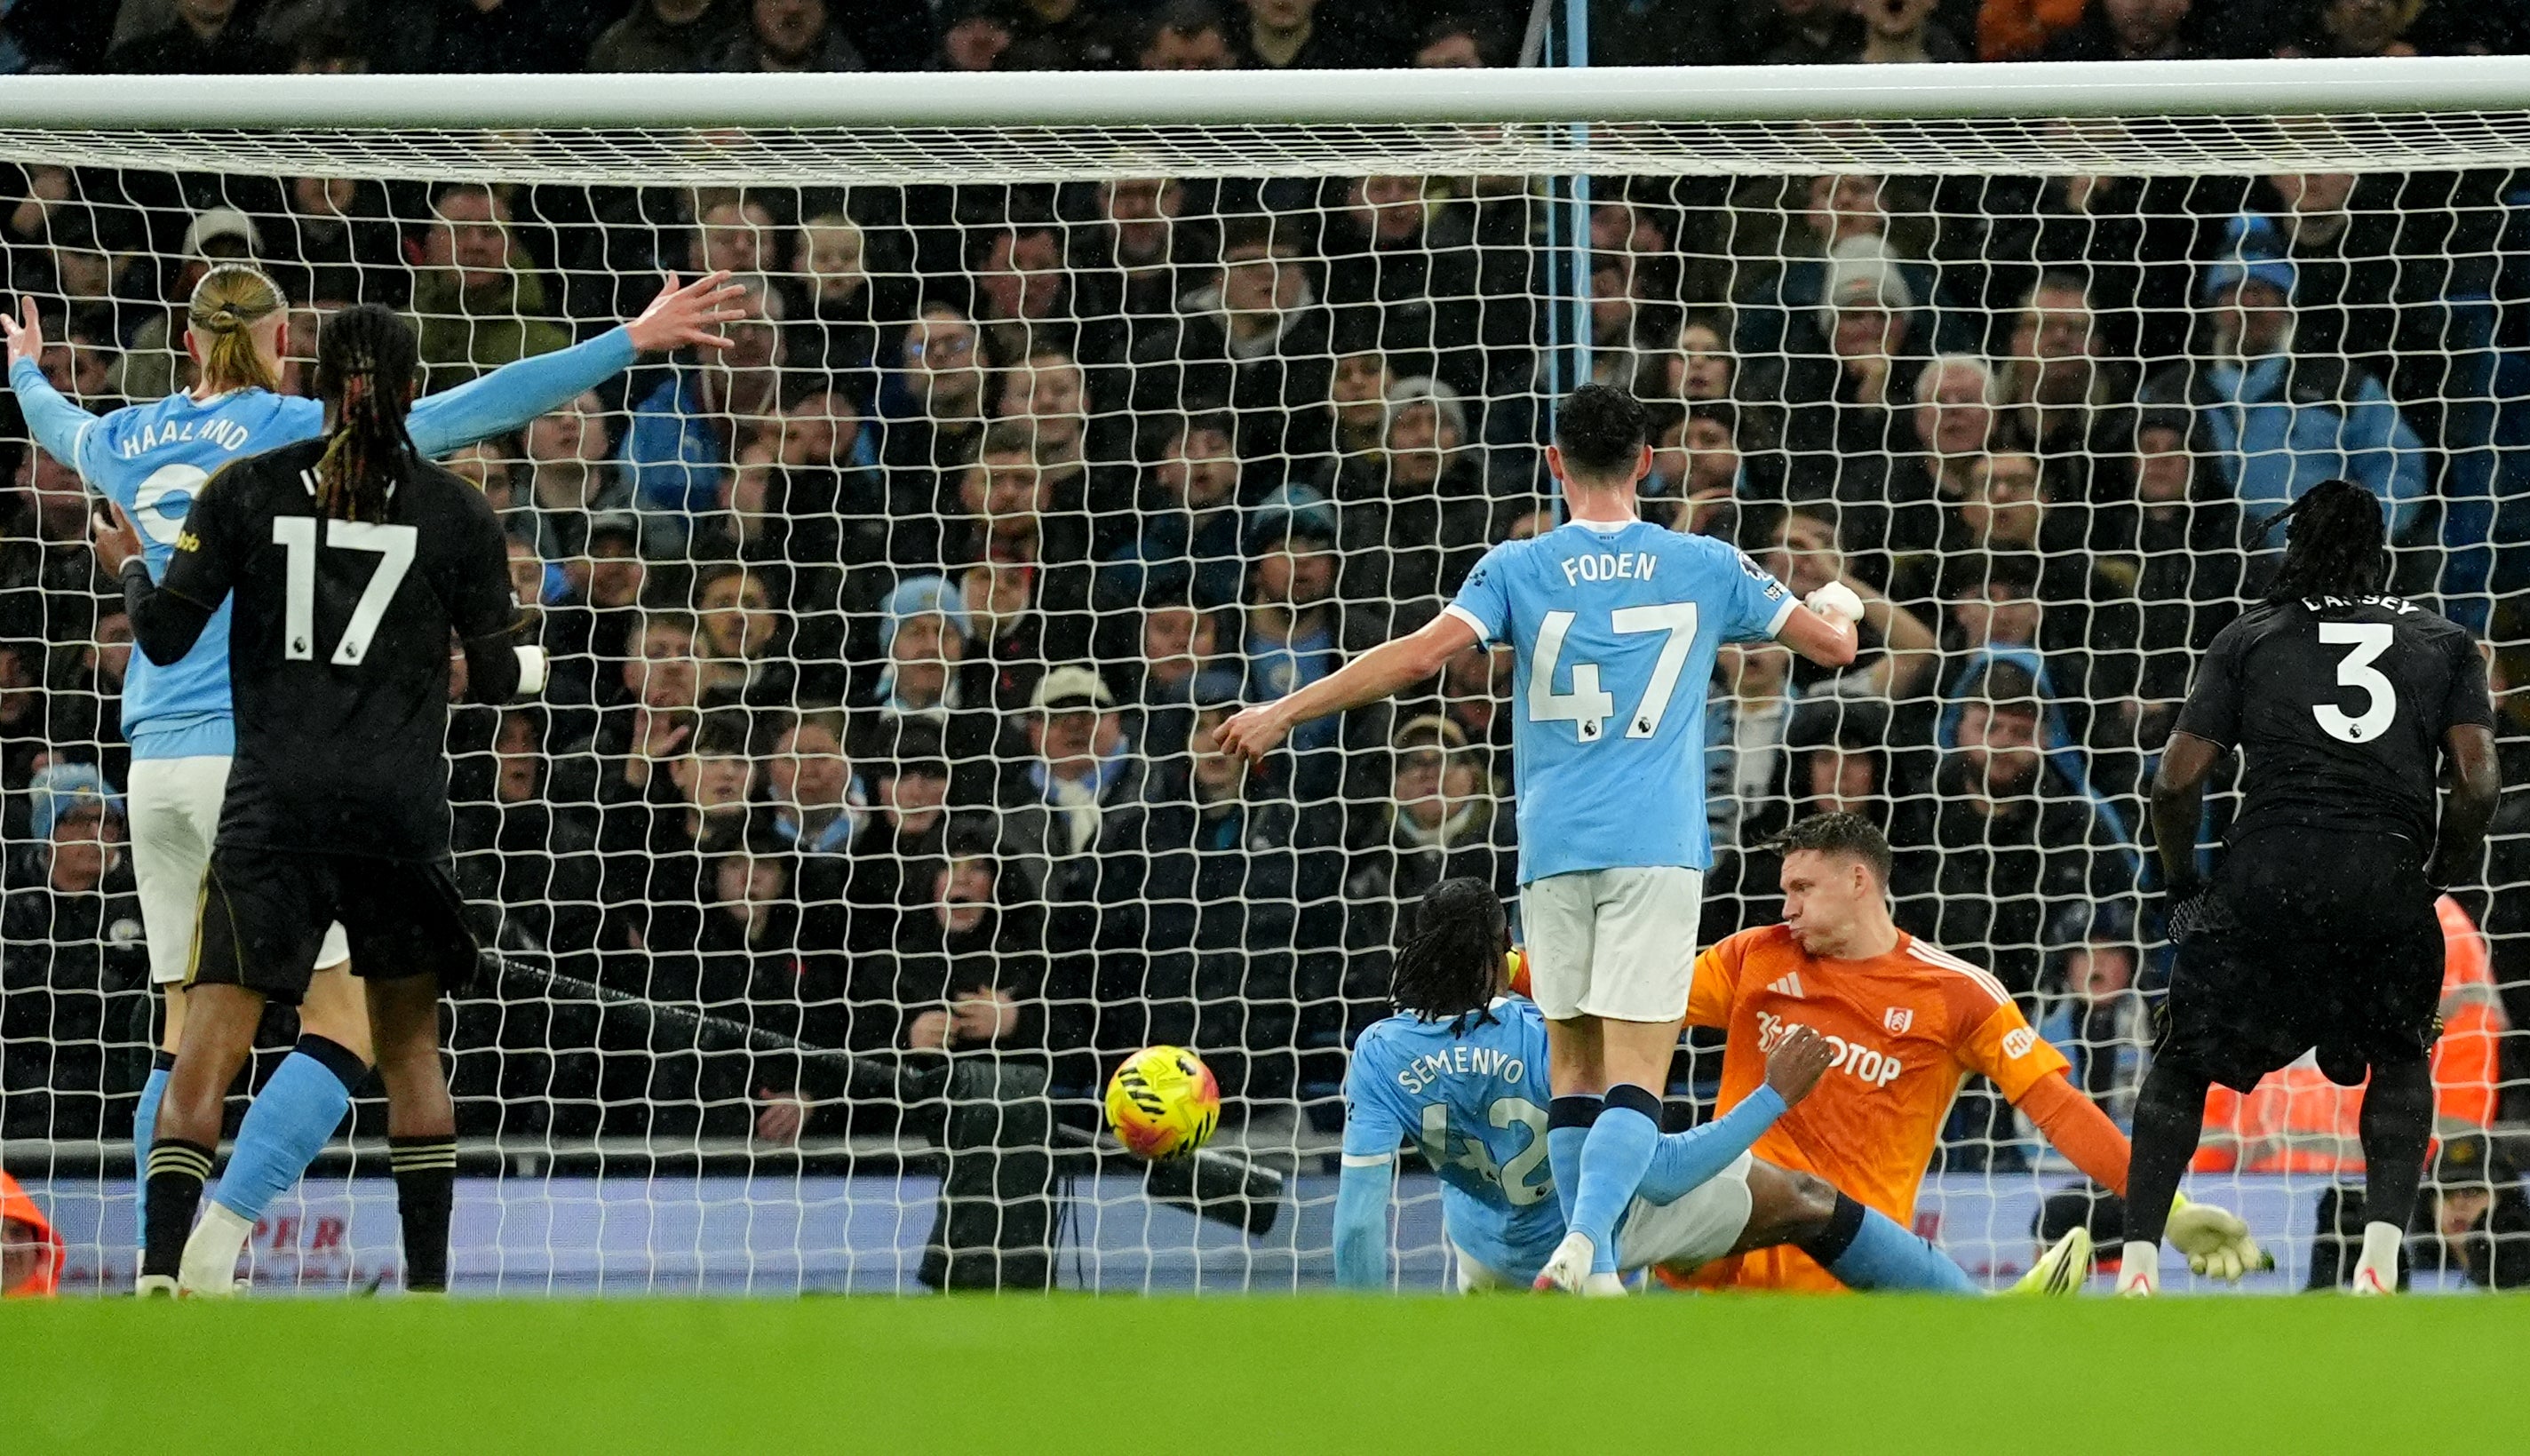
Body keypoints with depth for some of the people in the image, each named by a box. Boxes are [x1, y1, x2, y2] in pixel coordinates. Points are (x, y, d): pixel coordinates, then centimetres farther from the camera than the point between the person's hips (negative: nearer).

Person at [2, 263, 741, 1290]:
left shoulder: (129, 442, 11)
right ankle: (215, 1236, -18)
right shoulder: (300, 434, -5)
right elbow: (475, 410, -9)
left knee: (192, 1037, 12)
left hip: (157, 757, 6)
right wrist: (630, 344, -6)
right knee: (343, 1030, -4)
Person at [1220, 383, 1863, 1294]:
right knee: (1636, 1068, -6)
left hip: (1554, 845, 1)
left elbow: (1421, 654, -11)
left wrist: (1285, 712, -4)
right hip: (1658, 846, -1)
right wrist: (1840, 605, 38)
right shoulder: (1705, 568, 5)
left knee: (1574, 1061, 11)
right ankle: (1587, 1243, -28)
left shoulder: (1519, 569, 2)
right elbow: (1832, 643, 12)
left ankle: (1595, 1274, 7)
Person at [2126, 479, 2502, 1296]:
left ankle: (2138, 1258, 1)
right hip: (2387, 880, 1)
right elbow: (2478, 783, 6)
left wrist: (2180, 882, 24)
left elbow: (2177, 780, 10)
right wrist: (2445, 876, 22)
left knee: (2185, 1064, 14)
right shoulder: (2443, 643, 18)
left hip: (2265, 875, -1)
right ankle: (2382, 1248, 2)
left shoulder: (2250, 639, 16)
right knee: (2400, 1062, 23)